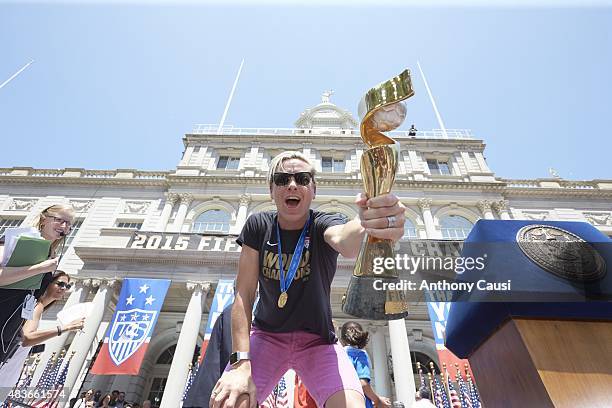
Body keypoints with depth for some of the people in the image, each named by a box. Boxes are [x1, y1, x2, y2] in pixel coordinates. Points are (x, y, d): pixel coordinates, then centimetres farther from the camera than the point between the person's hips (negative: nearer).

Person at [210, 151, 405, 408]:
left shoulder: (323, 224, -13)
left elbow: (343, 240, -39)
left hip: (318, 341, 0)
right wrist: (241, 362, -24)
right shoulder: (258, 226, -8)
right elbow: (244, 295, -12)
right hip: (267, 335, 1)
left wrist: (367, 223, -64)